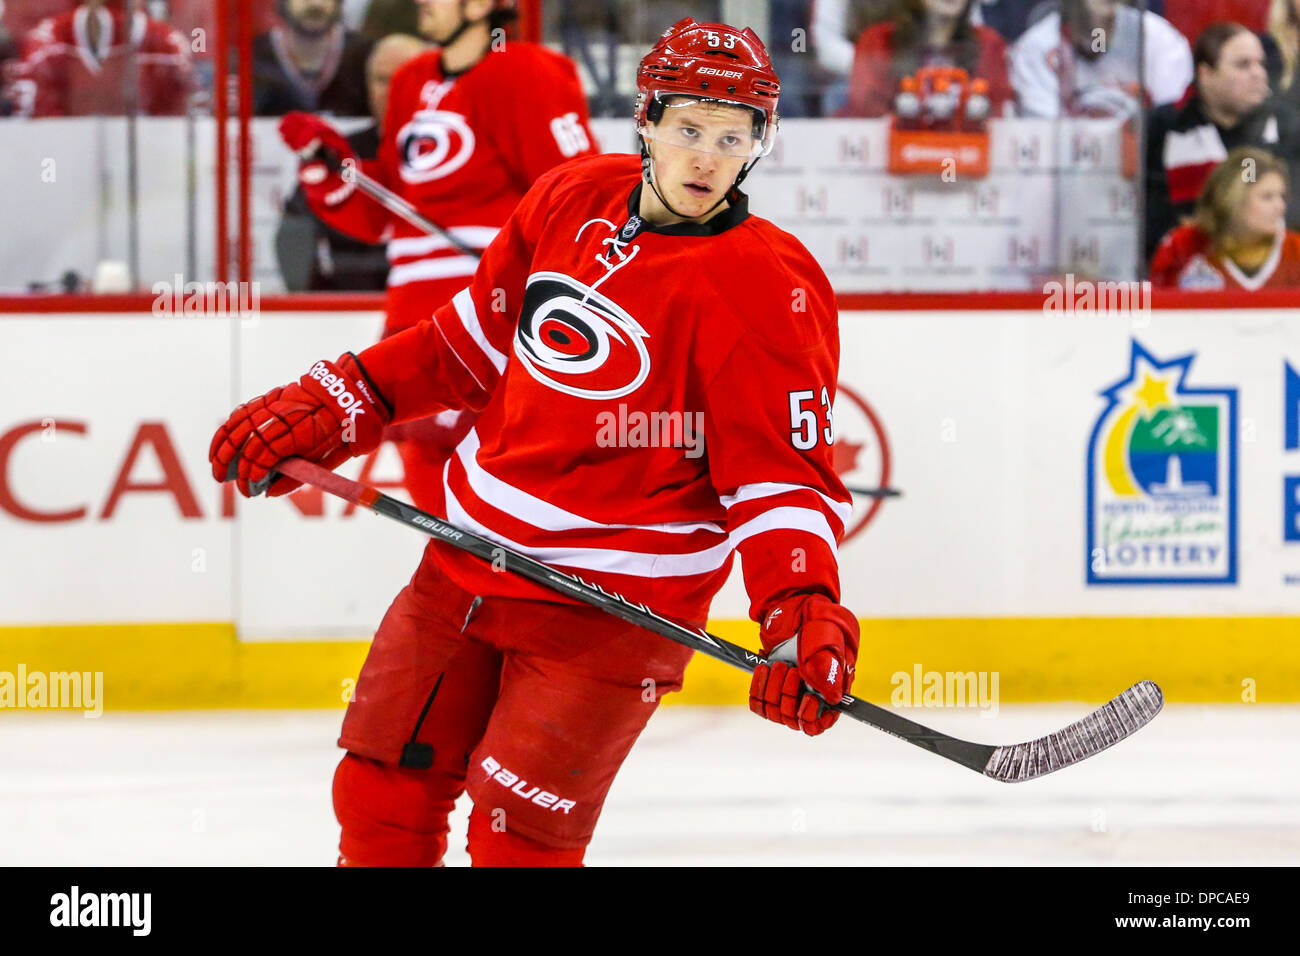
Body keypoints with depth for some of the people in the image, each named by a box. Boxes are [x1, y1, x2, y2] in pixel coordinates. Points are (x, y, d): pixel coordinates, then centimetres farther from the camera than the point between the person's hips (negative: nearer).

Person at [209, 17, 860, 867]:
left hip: (610, 606, -6)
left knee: (515, 837, -12)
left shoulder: (766, 288, -16)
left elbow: (782, 472, -19)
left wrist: (804, 611, -34)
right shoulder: (572, 200, 3)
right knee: (380, 796, 11)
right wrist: (333, 406, 14)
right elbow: (478, 339, 16)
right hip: (469, 564, 6)